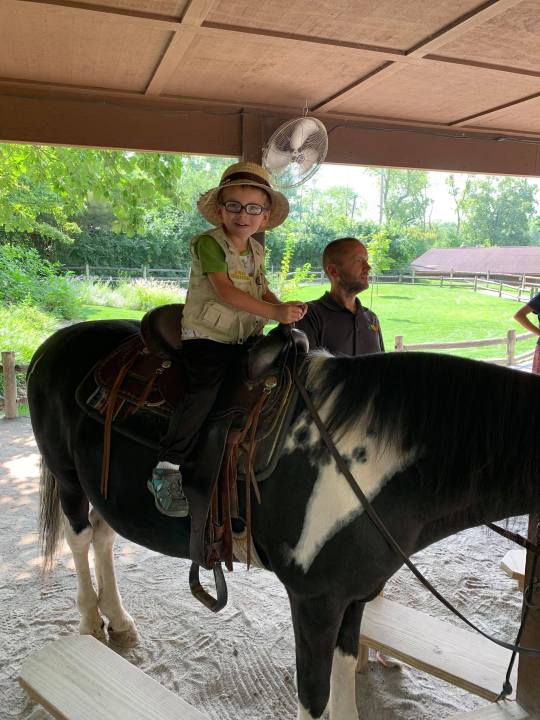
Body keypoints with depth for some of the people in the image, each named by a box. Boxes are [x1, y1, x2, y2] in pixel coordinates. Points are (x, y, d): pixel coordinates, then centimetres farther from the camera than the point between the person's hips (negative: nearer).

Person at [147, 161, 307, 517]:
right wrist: (274, 312, -27)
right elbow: (225, 291, -22)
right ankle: (166, 470, -15)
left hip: (247, 337, 7)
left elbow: (262, 290, 18)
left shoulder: (256, 252, 13)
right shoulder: (208, 243, -10)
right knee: (204, 390, -24)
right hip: (206, 336, -7)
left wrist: (286, 307, -4)